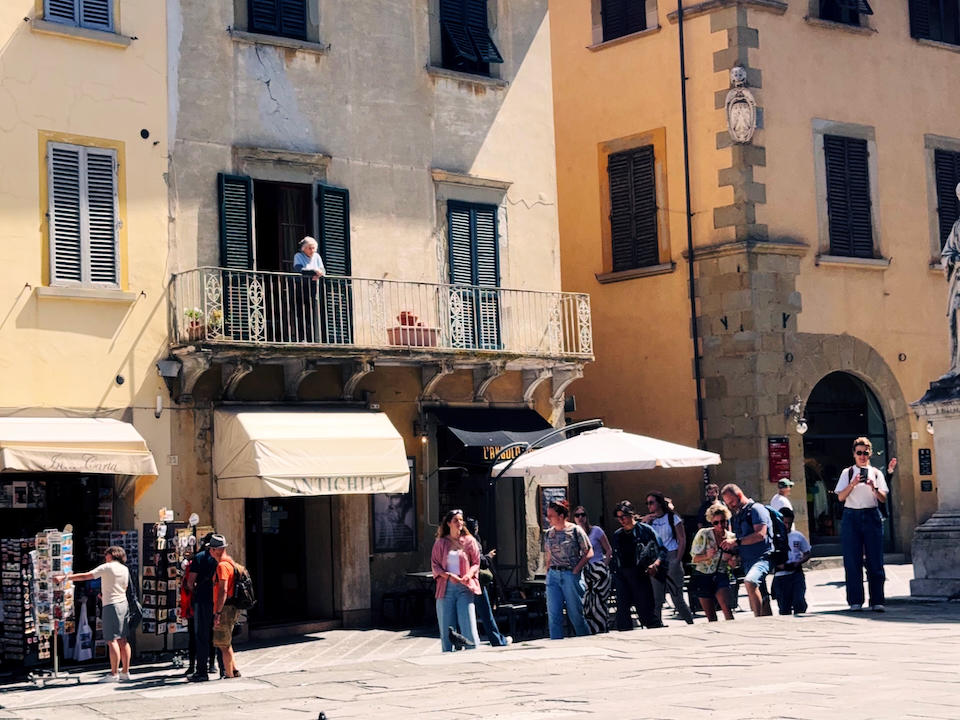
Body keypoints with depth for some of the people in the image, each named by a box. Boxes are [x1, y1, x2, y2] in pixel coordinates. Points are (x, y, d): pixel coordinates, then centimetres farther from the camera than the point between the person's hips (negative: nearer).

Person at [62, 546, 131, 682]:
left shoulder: (106, 567, -7)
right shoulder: (125, 569, 12)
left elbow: (85, 576, -11)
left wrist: (65, 577, -9)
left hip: (111, 606, -7)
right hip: (123, 604, 7)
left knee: (112, 640, -8)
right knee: (123, 640, 9)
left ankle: (113, 674, -10)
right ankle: (125, 672, 11)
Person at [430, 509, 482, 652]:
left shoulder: (469, 541, 9)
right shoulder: (440, 543, 9)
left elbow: (476, 563, 10)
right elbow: (435, 565, 7)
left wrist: (469, 574, -10)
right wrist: (448, 575, -10)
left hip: (465, 587, -1)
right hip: (446, 587, 1)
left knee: (468, 622, -11)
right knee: (446, 626, -1)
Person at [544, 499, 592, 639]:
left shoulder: (575, 530, -5)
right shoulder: (549, 533, 10)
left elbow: (589, 553, -4)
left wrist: (576, 570, -9)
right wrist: (548, 574, 9)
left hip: (570, 575, -5)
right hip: (553, 576, 5)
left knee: (575, 614, 1)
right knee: (553, 615, -2)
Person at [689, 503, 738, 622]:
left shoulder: (731, 537, 0)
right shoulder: (703, 534, -7)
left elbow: (733, 565, 9)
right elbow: (694, 558, -6)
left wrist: (730, 559, -14)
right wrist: (707, 556, -26)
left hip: (721, 577, 0)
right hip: (703, 577, 0)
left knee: (726, 609, -22)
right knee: (711, 617, 4)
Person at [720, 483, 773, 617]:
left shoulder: (756, 509, -5)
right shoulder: (737, 515, 21)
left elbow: (760, 534, -19)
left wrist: (735, 541, -19)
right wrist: (732, 552, 8)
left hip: (762, 557, -9)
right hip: (747, 561, 9)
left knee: (749, 582, -33)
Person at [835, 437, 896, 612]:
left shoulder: (876, 473, 11)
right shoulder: (847, 473, 9)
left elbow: (883, 499, 5)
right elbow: (840, 497, 0)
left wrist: (874, 488, -14)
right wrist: (853, 484, -13)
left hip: (872, 516, 1)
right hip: (851, 516, 0)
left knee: (875, 559, -4)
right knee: (852, 560, -3)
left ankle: (876, 601, -2)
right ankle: (855, 601, 2)